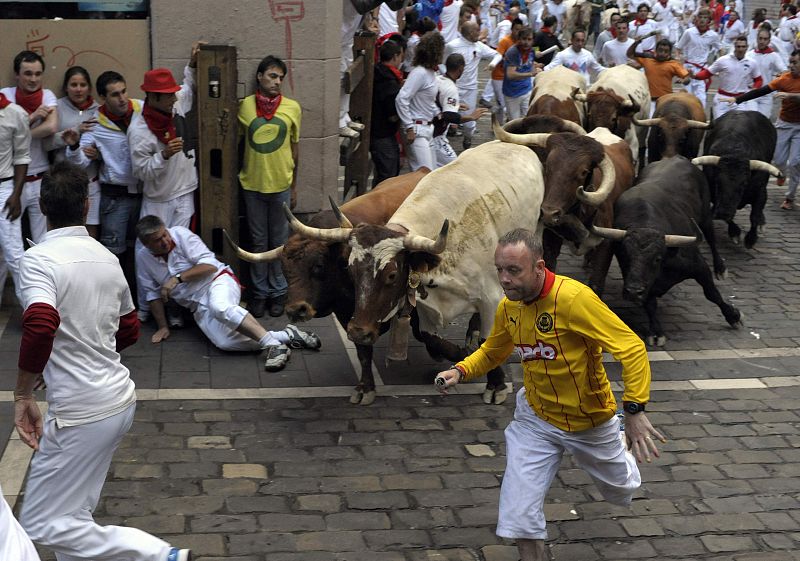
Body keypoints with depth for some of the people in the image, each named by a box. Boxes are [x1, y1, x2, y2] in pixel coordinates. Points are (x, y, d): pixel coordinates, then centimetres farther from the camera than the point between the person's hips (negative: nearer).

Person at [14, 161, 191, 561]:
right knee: (73, 510, 21)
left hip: (80, 413, -8)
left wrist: (22, 395, -21)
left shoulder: (38, 259, -15)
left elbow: (40, 326, -33)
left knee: (43, 525, 2)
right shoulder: (107, 258, 7)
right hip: (119, 398, 8)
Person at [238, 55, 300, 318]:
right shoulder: (245, 105, -2)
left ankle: (278, 291, 22)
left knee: (279, 241, 9)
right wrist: (235, 179, 4)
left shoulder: (292, 107, -2)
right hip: (252, 184, 0)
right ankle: (259, 291, 22)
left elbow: (294, 147, 5)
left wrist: (294, 186, 7)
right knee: (259, 241, 11)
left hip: (281, 185, 0)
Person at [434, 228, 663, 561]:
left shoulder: (573, 298, -30)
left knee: (620, 490, 24)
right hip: (535, 419, 3)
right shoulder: (508, 307, -9)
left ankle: (619, 448, 59)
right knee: (519, 512, -8)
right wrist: (460, 371, -9)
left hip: (591, 421, -3)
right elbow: (492, 352, 10)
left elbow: (631, 347, -29)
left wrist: (634, 410, -35)